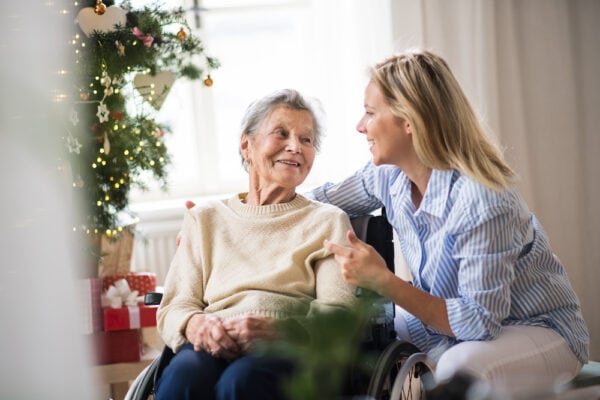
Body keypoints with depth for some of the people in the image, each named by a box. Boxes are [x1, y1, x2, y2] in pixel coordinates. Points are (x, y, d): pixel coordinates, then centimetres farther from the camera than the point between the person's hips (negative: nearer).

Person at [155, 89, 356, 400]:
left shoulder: (328, 221, 18)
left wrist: (274, 329, -18)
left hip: (292, 351, -1)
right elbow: (173, 308, 14)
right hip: (213, 349, 2)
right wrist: (197, 325, -13)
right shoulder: (204, 219, 23)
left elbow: (340, 313, 3)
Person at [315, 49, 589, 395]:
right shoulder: (389, 176, -7)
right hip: (456, 323, 7)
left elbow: (479, 322, -29)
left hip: (539, 330, -7)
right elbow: (327, 199, 14)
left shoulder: (481, 202, -31)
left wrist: (384, 282, -33)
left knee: (459, 367, -36)